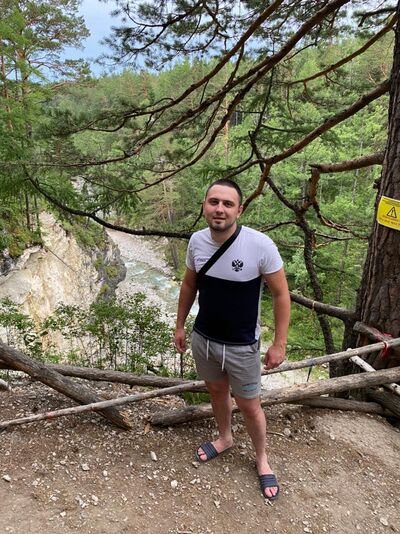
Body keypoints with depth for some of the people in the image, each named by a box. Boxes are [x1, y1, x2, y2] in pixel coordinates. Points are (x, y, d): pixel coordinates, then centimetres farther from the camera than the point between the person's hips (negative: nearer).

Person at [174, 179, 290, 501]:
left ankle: (262, 460, 41)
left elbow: (281, 294, -14)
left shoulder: (260, 245, -24)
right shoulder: (197, 241, -10)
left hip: (242, 346, -4)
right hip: (203, 338, 4)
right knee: (217, 391, 26)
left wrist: (279, 344, -12)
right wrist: (180, 325, 11)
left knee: (249, 406, 13)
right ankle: (225, 438, 54)